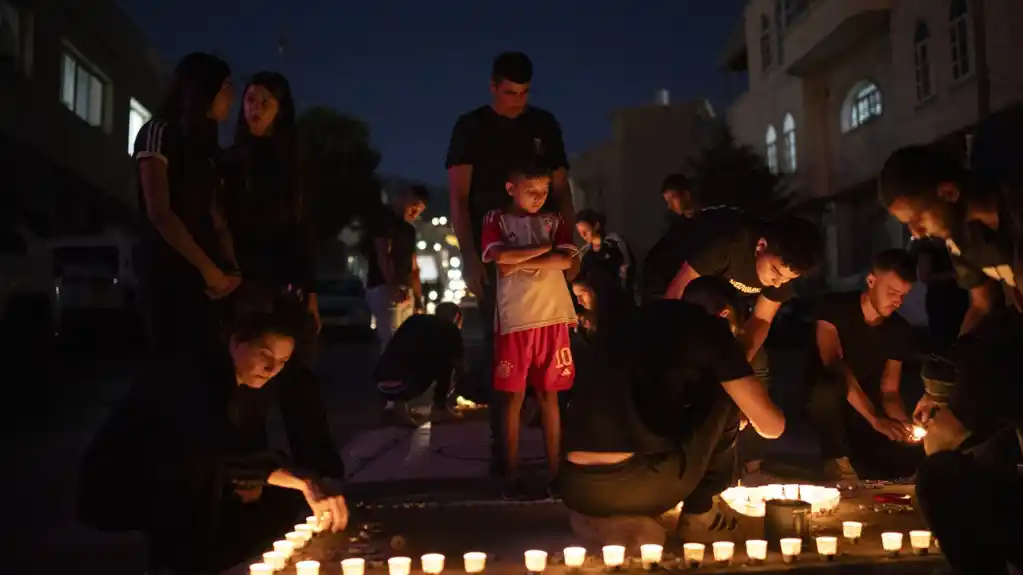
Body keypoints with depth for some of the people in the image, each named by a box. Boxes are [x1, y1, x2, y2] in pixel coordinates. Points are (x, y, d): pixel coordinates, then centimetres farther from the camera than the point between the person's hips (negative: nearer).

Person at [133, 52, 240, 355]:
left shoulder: (204, 147, 20)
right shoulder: (159, 132, -3)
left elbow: (214, 217, 11)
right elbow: (159, 212, -13)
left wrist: (231, 268, -6)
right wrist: (208, 267, -15)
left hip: (202, 270, 7)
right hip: (168, 268, -7)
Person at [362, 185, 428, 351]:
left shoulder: (409, 229, 23)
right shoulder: (382, 217, -1)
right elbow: (382, 254, -14)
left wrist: (418, 299, 13)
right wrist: (393, 286, -27)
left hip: (406, 292, 8)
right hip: (384, 288, -8)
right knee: (393, 343, -18)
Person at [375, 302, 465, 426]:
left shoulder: (414, 320, 27)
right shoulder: (450, 329, 11)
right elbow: (460, 367, 24)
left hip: (381, 382, 6)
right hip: (403, 382, -6)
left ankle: (400, 402, 15)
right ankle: (440, 409, 13)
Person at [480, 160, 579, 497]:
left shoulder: (554, 221, 13)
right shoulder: (496, 220, 7)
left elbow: (567, 260, -3)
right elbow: (501, 257, -11)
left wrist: (520, 263, -8)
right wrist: (546, 247, -5)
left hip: (552, 318, 2)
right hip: (514, 320, -2)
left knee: (549, 395, 7)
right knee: (513, 396, 3)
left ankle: (554, 471, 13)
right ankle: (512, 474, 11)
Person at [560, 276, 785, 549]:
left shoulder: (627, 321, 23)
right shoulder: (707, 326, 5)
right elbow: (771, 426, 10)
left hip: (577, 488, 5)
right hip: (636, 485, -5)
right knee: (727, 392, 16)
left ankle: (608, 520, 15)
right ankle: (700, 505, 26)